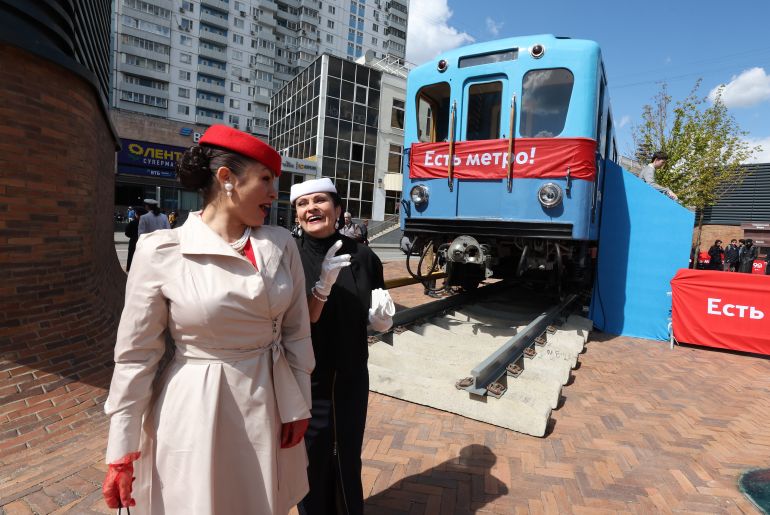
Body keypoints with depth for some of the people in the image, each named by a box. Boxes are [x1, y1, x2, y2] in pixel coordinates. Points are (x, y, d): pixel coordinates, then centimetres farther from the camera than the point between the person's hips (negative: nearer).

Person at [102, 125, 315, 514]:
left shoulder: (282, 245, -3)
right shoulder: (160, 252, -12)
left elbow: (297, 332, 2)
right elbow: (135, 354, -7)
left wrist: (298, 405, 3)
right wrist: (121, 451, -3)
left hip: (269, 407, 4)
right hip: (196, 412, -3)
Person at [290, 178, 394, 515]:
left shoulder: (362, 256, -7)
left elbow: (377, 321, 5)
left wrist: (382, 320, -17)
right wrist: (322, 286, -34)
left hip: (351, 378, 2)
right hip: (306, 380, -2)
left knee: (349, 459, 21)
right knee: (312, 462, 16)